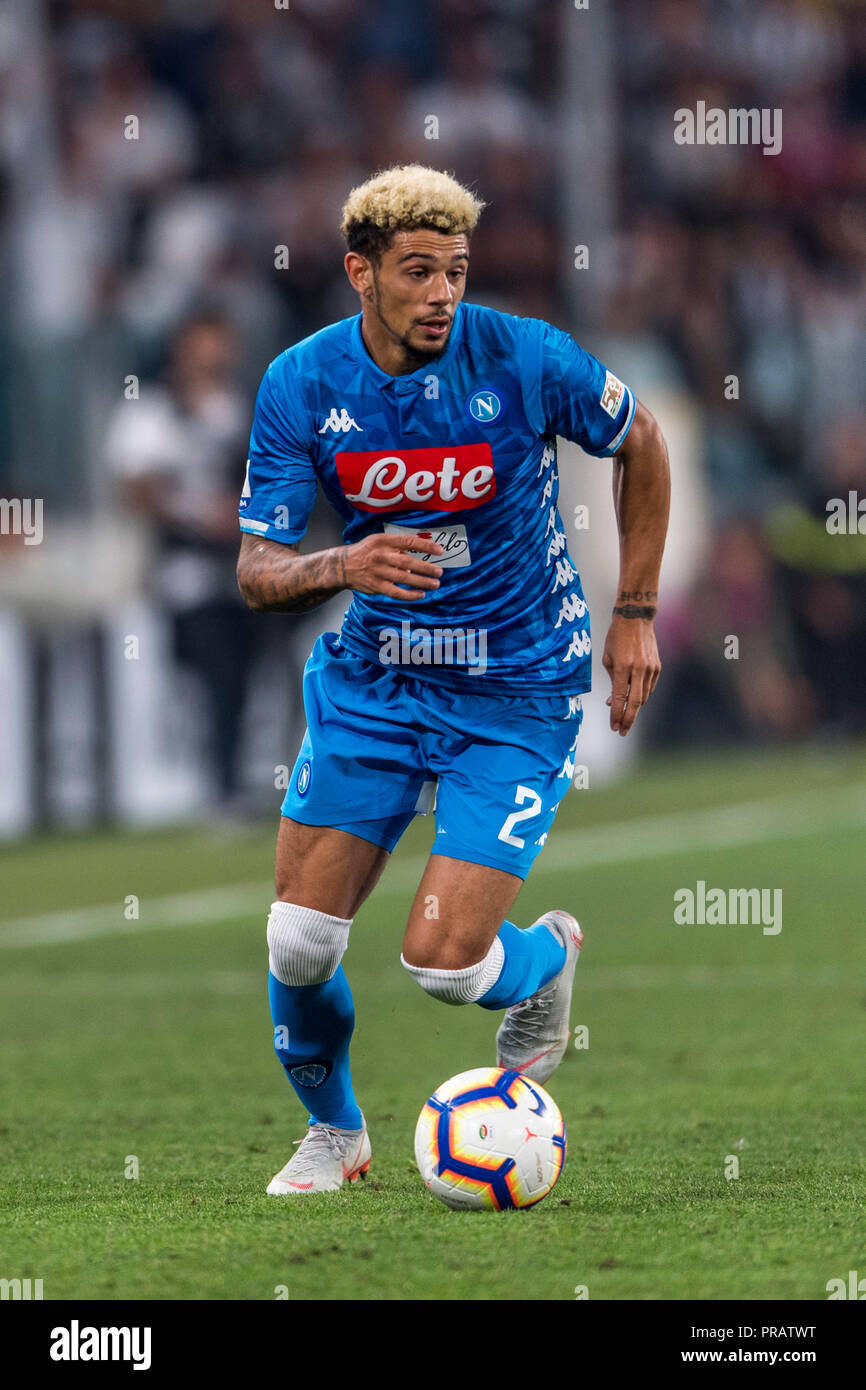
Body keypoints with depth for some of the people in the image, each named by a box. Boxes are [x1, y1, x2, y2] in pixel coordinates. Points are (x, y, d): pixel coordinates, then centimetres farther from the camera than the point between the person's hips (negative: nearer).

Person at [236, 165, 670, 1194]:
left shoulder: (525, 359, -17)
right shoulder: (301, 385, -10)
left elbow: (640, 443, 3)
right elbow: (257, 572, -9)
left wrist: (635, 615, 4)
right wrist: (344, 567, -32)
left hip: (517, 693, -3)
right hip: (371, 677, 3)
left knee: (443, 963, -13)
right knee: (299, 940, -5)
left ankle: (547, 956, 24)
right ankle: (333, 1131, 25)